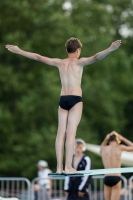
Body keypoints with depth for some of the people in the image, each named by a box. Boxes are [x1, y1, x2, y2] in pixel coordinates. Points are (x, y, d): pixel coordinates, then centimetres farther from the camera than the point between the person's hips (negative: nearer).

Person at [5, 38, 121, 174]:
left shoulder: (59, 62, 9)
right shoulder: (79, 62, -4)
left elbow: (38, 57, 15)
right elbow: (95, 58, -22)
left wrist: (19, 51, 24)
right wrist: (110, 49, -32)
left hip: (63, 99, 5)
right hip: (75, 99, -5)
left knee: (61, 133, 3)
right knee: (71, 133, -9)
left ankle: (59, 167, 1)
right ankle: (68, 167, -14)